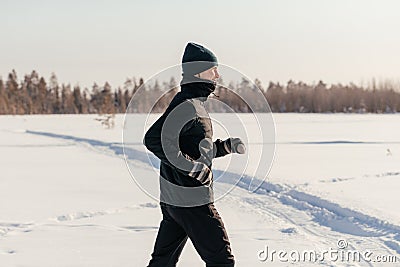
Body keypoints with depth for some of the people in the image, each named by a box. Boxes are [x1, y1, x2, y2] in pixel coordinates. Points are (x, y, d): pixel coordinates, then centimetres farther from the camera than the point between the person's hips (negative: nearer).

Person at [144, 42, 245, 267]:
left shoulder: (196, 103, 16)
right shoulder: (187, 105, -16)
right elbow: (154, 139, -26)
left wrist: (227, 146, 11)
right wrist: (192, 167, -25)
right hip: (192, 200, -10)